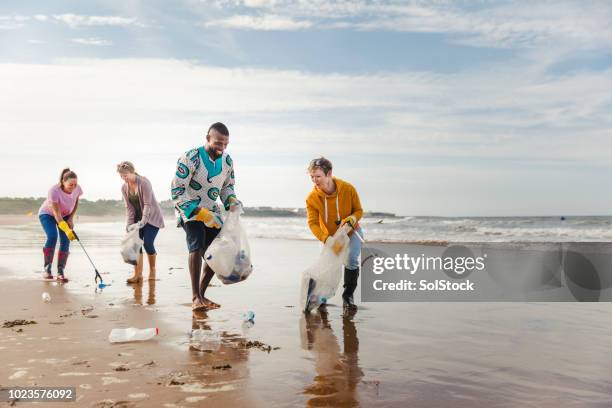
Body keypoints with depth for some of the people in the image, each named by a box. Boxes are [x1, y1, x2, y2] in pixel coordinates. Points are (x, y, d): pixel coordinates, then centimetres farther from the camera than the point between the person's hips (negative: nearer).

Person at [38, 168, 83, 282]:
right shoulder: (54, 191, -35)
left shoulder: (77, 189, -22)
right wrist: (67, 230, -48)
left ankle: (61, 272, -8)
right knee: (52, 236, -27)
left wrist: (71, 218, -7)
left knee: (65, 241, -13)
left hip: (66, 215, 4)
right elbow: (57, 214, -38)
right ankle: (47, 268, -14)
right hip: (48, 214, -4)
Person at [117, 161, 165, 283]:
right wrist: (130, 224, -11)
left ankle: (152, 271, 11)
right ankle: (137, 274, -1)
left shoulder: (144, 182, -19)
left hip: (152, 217, -6)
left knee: (148, 243, -11)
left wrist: (143, 221, -33)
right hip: (138, 218, 6)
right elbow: (129, 208, 0)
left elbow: (148, 204, -24)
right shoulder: (124, 188, -1)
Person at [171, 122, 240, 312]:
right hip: (190, 212, -6)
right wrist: (201, 214, -29)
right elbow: (177, 193, -22)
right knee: (197, 246, -26)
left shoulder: (227, 160, -2)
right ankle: (195, 297, -21)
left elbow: (228, 186, 14)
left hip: (212, 213, 6)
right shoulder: (190, 159, -21)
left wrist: (231, 200, -9)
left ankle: (201, 294, 17)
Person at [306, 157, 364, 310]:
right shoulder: (311, 198, -24)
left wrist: (351, 219, -34)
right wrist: (326, 239, -39)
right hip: (329, 235, 1)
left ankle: (348, 296, 0)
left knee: (351, 259, -20)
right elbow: (313, 223, -24)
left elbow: (359, 210, -11)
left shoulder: (348, 189, -25)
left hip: (351, 232, -1)